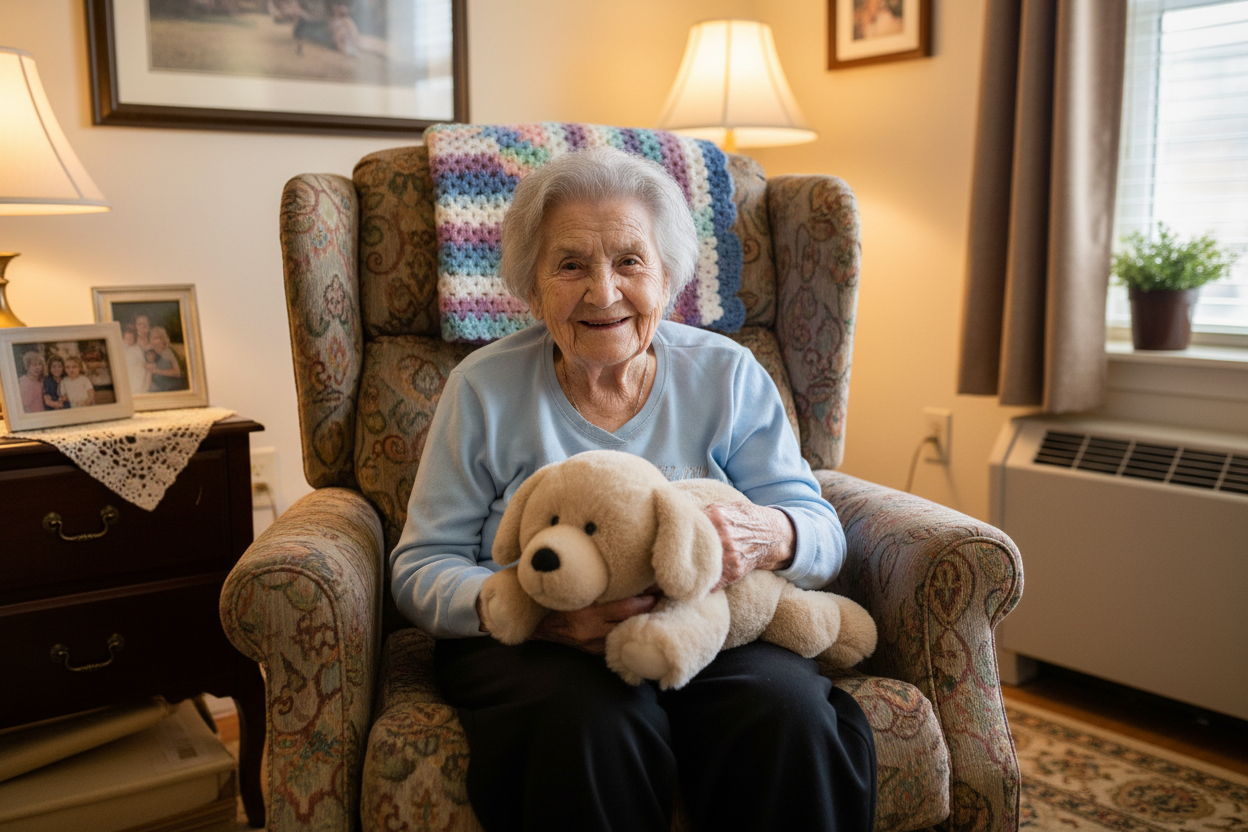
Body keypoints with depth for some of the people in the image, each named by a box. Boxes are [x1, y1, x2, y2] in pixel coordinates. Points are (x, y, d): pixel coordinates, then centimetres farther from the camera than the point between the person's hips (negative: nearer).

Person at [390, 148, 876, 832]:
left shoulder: (728, 376, 6)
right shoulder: (483, 388, 3)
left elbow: (821, 532, 4)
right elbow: (420, 568, -1)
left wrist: (770, 537, -23)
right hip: (529, 642, -1)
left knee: (789, 708, -30)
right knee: (593, 723, -34)